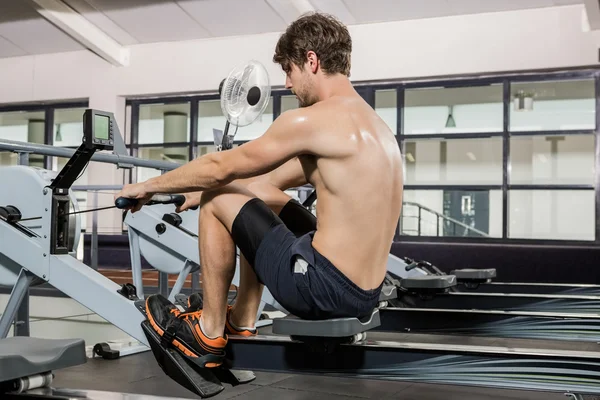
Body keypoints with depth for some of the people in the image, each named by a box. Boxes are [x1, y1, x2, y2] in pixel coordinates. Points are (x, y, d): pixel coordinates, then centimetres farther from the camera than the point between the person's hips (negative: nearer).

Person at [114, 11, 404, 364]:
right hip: (364, 293, 9)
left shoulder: (312, 119, -14)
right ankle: (242, 321, 34)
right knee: (264, 197, 26)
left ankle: (209, 331, 17)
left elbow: (220, 167, -5)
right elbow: (275, 179, 22)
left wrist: (149, 186, 11)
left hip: (322, 286, -9)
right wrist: (202, 189, 28)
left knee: (218, 200, 4)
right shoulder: (373, 123, 14)